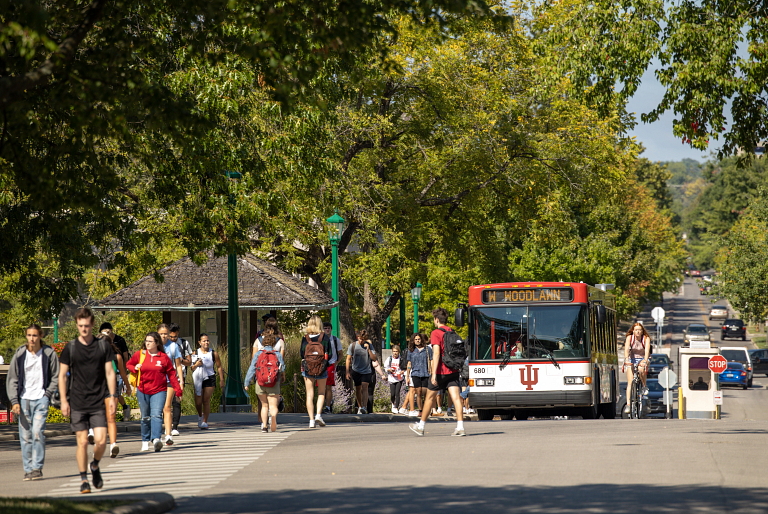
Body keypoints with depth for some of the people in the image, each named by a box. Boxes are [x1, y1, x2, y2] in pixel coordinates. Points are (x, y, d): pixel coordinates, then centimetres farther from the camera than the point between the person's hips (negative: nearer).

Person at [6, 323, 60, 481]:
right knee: (25, 435, 0)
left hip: (41, 398, -2)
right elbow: (12, 379, 6)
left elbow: (56, 377, 10)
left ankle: (37, 468, -7)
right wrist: (14, 401, -3)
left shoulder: (49, 354, -1)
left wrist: (48, 394, -3)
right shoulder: (19, 355, 2)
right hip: (24, 399, 2)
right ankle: (28, 469, 8)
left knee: (38, 432, -14)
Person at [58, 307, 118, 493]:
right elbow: (62, 375, 5)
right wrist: (63, 400, -2)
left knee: (101, 440, -8)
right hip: (77, 403, 0)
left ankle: (95, 466, 21)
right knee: (82, 442, -3)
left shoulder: (103, 346, 5)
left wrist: (112, 397, 0)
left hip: (98, 403, 0)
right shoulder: (70, 348, 3)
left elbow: (110, 373, 7)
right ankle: (84, 479, 8)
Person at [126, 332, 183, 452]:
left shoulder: (164, 358, 1)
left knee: (156, 415, -18)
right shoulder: (139, 355, 5)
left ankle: (156, 439, -30)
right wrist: (135, 368, -4)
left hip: (159, 391, -2)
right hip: (142, 391, 2)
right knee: (145, 417, 10)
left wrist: (177, 390, 3)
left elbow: (171, 374, 5)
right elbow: (129, 364, 19)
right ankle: (145, 440, 24)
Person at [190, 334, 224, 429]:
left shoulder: (214, 354, -3)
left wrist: (221, 380, 3)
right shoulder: (195, 353, 0)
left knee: (206, 401, -6)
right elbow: (191, 368, 7)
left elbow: (219, 367, 5)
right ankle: (200, 416, 30)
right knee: (198, 402, -2)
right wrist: (196, 365, -15)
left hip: (209, 379, -1)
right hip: (198, 380, 1)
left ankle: (205, 422, 2)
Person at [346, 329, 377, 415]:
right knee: (358, 389, 8)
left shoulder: (369, 345, -1)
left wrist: (368, 349, -19)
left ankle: (364, 407, -27)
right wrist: (347, 372, -3)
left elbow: (374, 359, -5)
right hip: (356, 370, 1)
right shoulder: (353, 346, -1)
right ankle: (359, 406, 26)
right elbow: (348, 359, 2)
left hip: (366, 371, -1)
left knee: (364, 387, -18)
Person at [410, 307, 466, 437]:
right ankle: (460, 427, -15)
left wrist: (434, 374, -21)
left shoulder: (436, 333, -9)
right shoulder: (452, 332, 12)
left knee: (430, 398, 9)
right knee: (456, 398, -3)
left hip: (441, 371, -5)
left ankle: (420, 426, 21)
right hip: (453, 371, 5)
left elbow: (436, 353, -18)